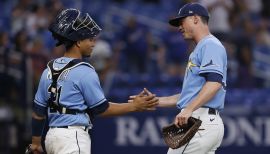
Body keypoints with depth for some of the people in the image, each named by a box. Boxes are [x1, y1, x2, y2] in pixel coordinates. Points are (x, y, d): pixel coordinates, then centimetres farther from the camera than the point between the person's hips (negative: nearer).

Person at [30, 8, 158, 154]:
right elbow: (101, 109, -7)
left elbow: (38, 110, 15)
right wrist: (134, 106, -2)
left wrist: (36, 141, 23)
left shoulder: (49, 70, 11)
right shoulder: (84, 71, -11)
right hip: (73, 136, -9)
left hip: (52, 136, 9)